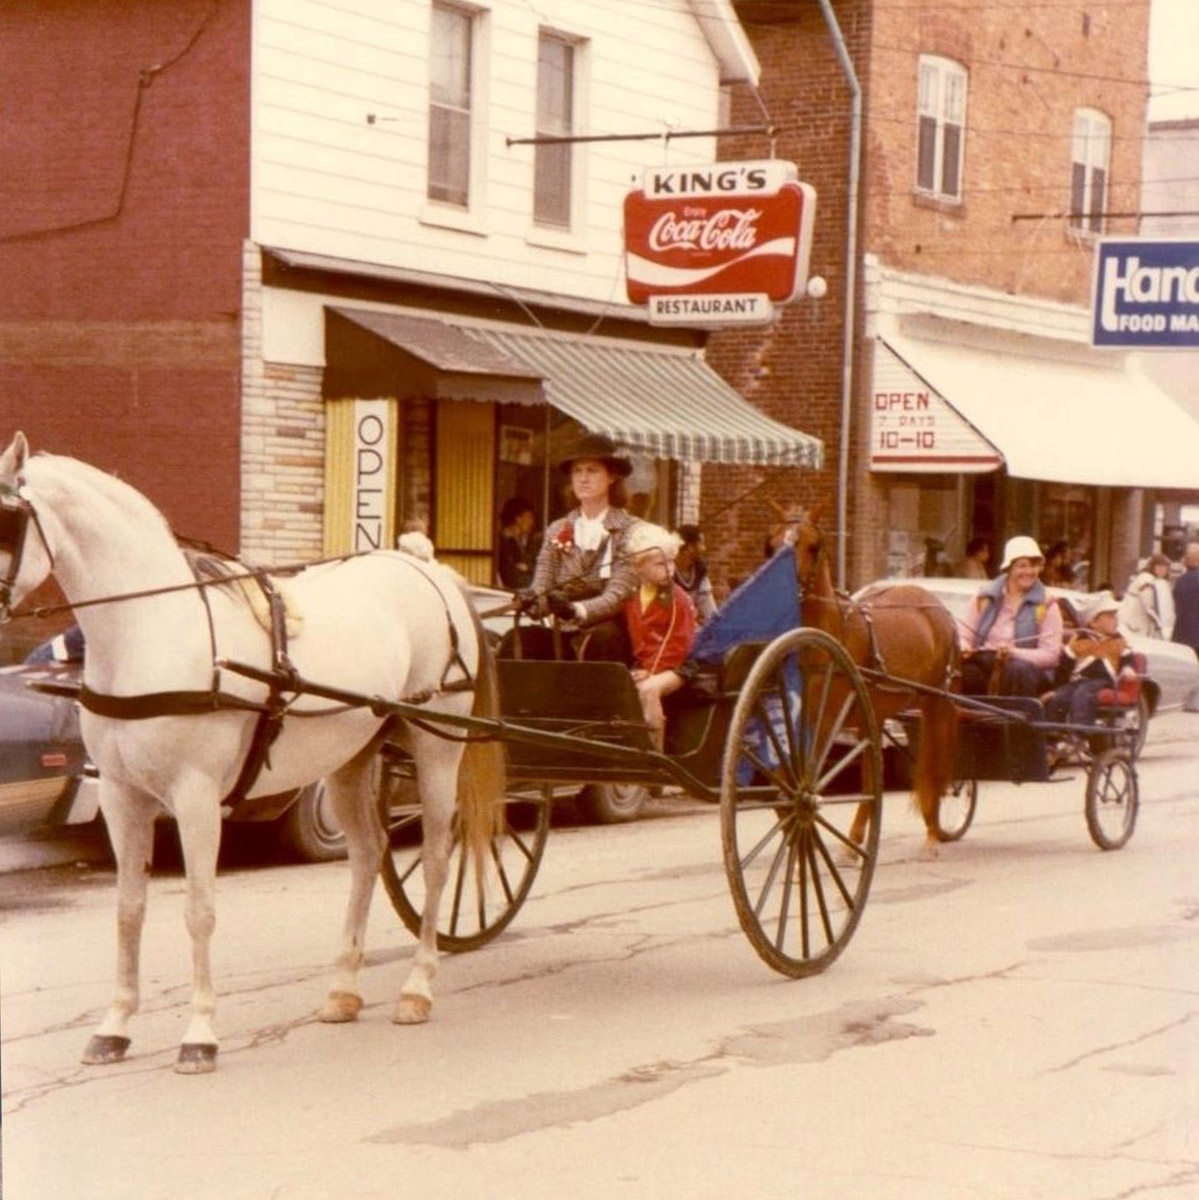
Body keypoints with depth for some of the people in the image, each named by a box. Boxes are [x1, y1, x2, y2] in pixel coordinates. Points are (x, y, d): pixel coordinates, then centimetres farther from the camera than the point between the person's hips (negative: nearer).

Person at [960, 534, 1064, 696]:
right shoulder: (985, 597, 13)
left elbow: (1050, 655, -3)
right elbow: (966, 635, 13)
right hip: (982, 666, 2)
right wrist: (963, 648, -13)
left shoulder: (1046, 605, 4)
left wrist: (1013, 652, -19)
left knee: (1019, 670, -38)